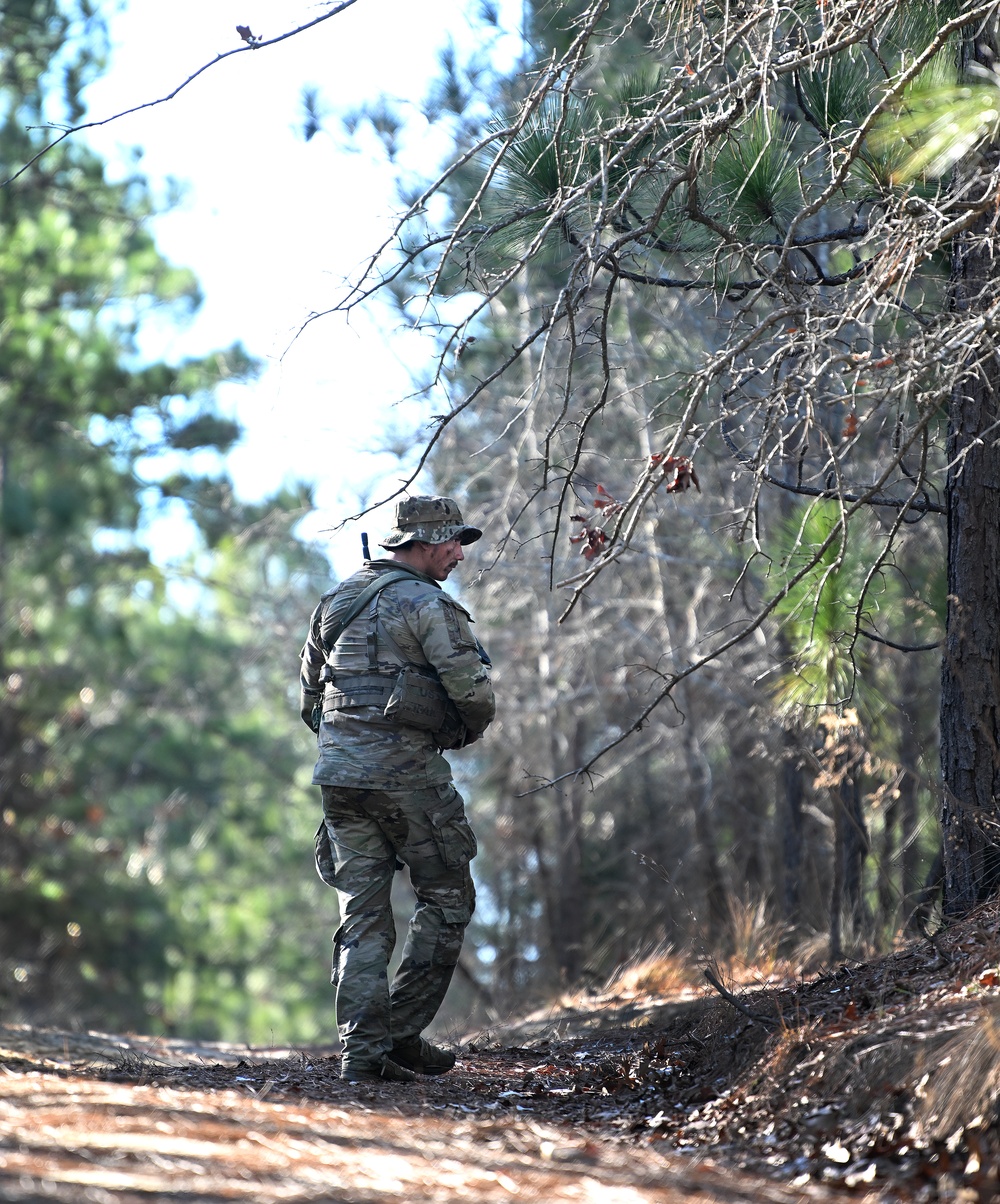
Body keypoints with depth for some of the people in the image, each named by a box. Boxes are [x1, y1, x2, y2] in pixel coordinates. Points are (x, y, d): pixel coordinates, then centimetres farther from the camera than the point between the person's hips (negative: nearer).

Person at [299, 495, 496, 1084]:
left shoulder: (337, 601, 15)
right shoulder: (428, 605, -10)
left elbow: (311, 694, 20)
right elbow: (474, 691, -14)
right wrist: (470, 729, 8)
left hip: (338, 770, 7)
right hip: (406, 772, -7)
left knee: (363, 915, 8)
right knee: (447, 899, 7)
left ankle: (363, 1049, 3)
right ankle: (402, 1032, 3)